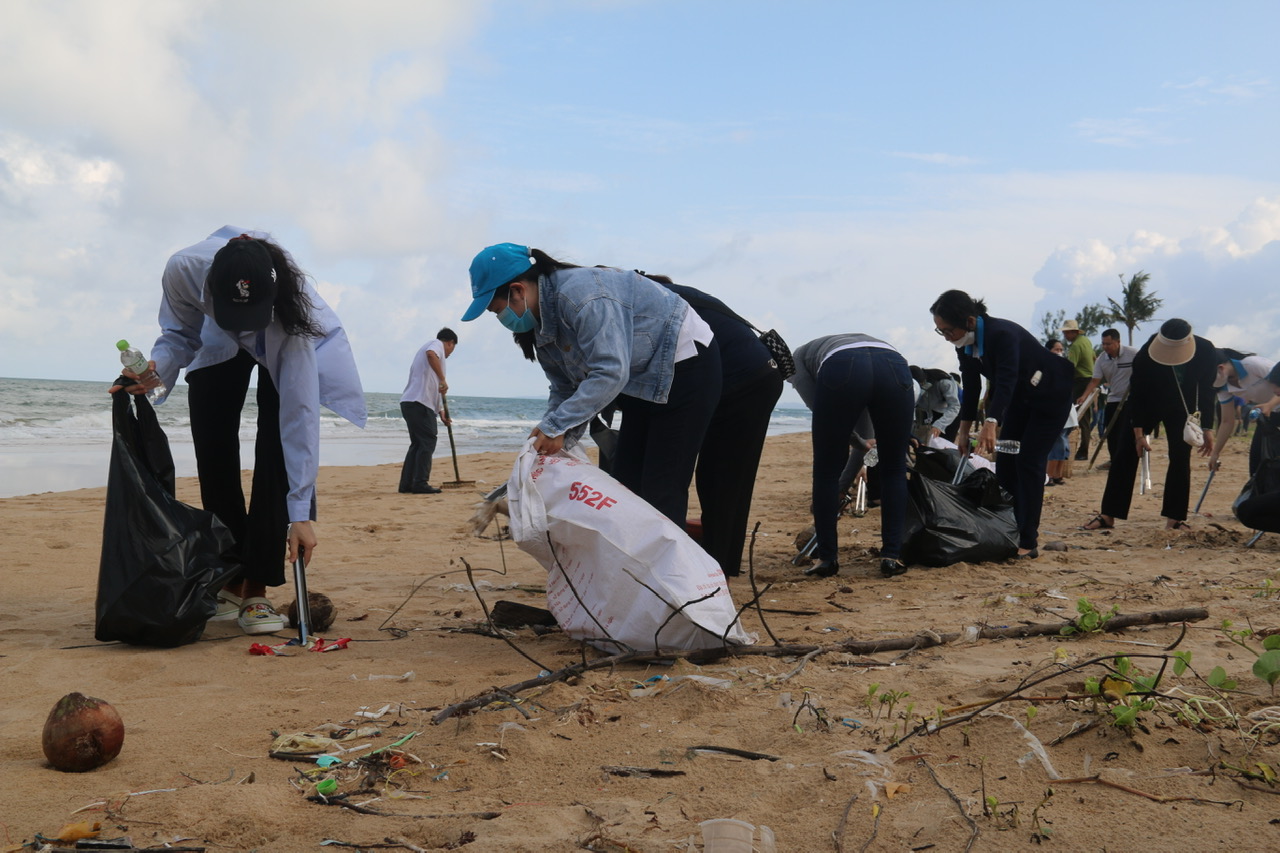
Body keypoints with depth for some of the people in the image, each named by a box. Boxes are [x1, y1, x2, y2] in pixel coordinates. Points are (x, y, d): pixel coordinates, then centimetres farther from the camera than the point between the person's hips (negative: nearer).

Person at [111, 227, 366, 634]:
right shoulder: (183, 269, -37)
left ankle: (256, 590, -12)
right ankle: (231, 582, 11)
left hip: (283, 345, -3)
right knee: (214, 456, -2)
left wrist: (300, 513, -45)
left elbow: (300, 414, -43)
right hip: (218, 347, 3)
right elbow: (181, 334, -15)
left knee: (276, 455, -18)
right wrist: (157, 367, -40)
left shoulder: (290, 304, -43)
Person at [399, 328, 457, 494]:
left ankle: (407, 484, 13)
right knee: (427, 442, -7)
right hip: (420, 403, -9)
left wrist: (441, 411, 33)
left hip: (409, 403, 10)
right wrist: (443, 379, -24)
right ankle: (420, 484, -8)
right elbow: (431, 354, -25)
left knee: (417, 443, 14)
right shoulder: (437, 344, 3)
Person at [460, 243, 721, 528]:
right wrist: (547, 441, -9)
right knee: (626, 484, 9)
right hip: (643, 380, 10)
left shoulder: (579, 294, -29)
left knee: (662, 493, -11)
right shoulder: (543, 325, 2)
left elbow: (611, 372, -34)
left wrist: (556, 426, -31)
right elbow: (565, 390, 5)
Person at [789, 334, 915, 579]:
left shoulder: (799, 355, 37)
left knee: (827, 470, 14)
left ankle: (827, 558, 19)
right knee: (894, 469, 19)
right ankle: (892, 556, 14)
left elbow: (817, 405, 21)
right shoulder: (868, 342, 46)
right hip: (895, 366, 3)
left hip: (841, 370, -3)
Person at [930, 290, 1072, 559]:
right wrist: (964, 430, -1)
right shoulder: (965, 346, -9)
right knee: (1005, 462, 3)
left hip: (1050, 395, -8)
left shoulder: (1003, 334, -34)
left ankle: (1028, 542, -10)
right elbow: (971, 388, 0)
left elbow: (1006, 381, -45)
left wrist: (991, 423, -57)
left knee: (1028, 462, -13)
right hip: (1020, 398, 8)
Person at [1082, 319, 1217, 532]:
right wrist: (1138, 433, -19)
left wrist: (1207, 429, -8)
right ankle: (1107, 516, -4)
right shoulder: (1146, 355, -31)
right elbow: (1136, 394, -20)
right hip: (1146, 405, -2)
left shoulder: (1207, 353, -24)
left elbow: (1206, 392, -9)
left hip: (1181, 409, 2)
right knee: (1125, 456, -6)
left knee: (1181, 458, -6)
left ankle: (1175, 518, 0)